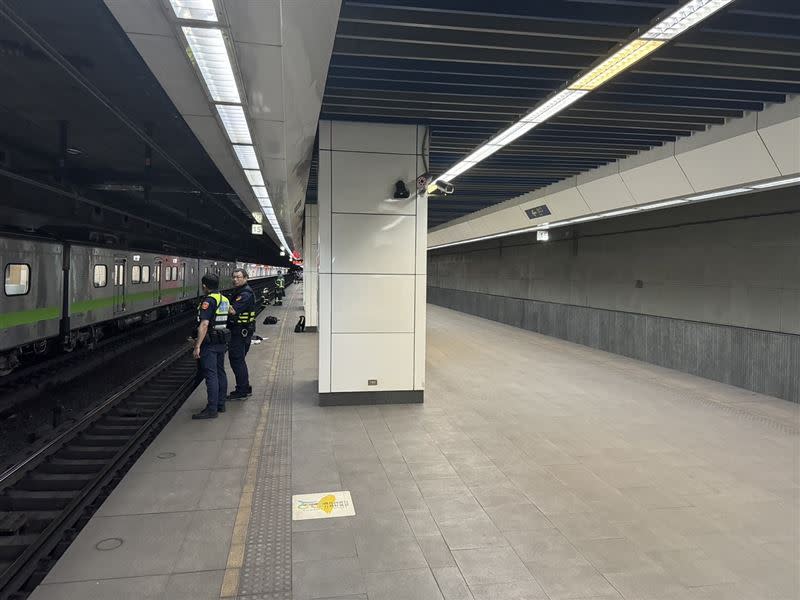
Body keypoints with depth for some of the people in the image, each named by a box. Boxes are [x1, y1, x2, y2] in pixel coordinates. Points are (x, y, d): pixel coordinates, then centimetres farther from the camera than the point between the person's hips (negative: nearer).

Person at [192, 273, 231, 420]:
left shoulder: (208, 301, -16)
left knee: (211, 375, -7)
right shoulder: (224, 299, 11)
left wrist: (197, 346, -21)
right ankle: (221, 404, 22)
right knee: (220, 372, 14)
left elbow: (204, 325, -22)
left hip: (209, 343, -9)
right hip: (222, 341, 9)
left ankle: (212, 409, -5)